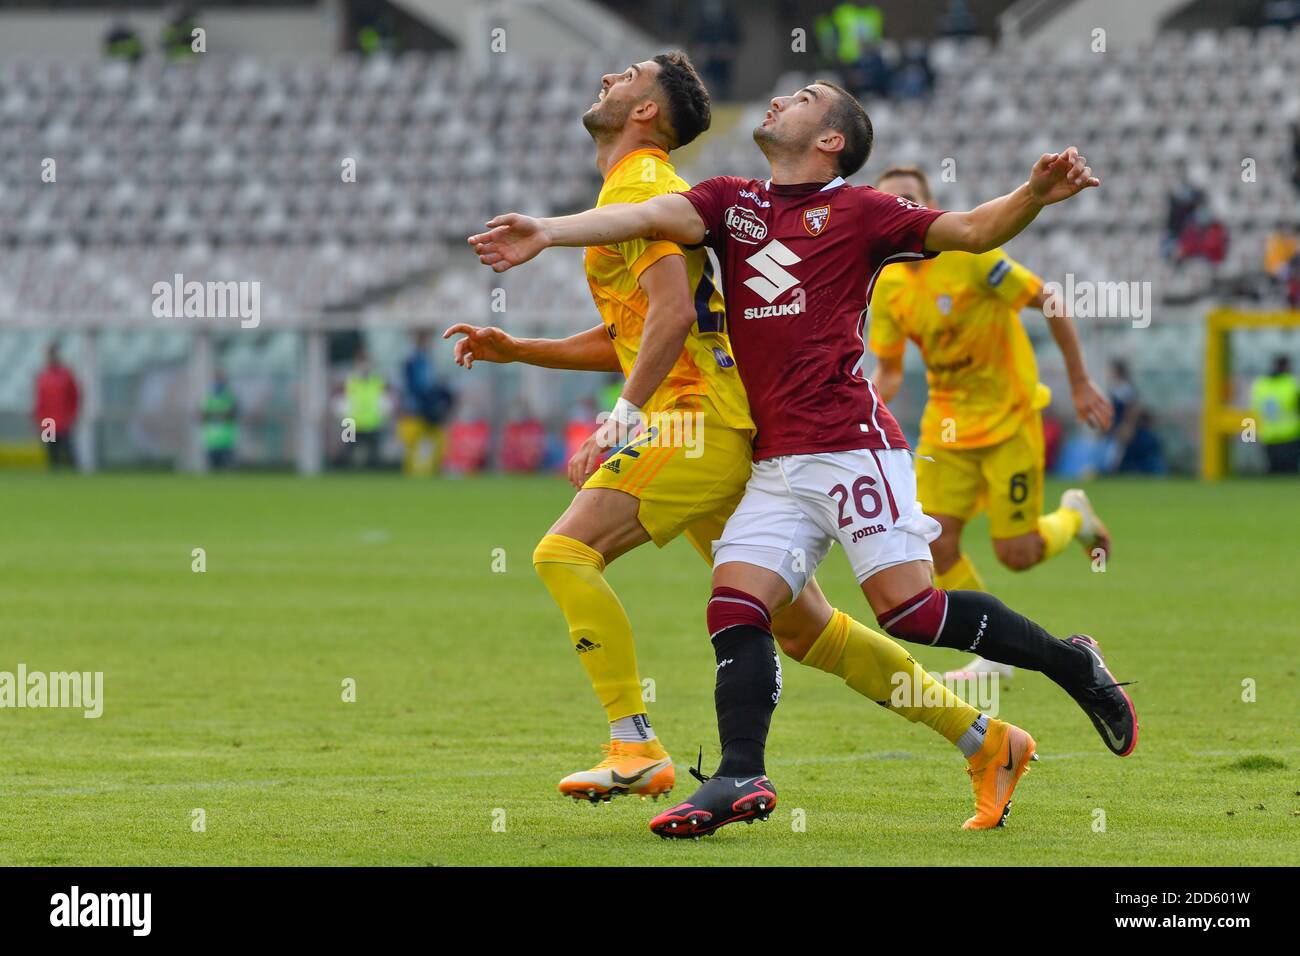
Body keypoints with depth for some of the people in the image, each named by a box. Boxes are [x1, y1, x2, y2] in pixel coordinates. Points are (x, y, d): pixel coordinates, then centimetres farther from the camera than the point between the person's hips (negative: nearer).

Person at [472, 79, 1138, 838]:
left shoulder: (859, 211, 4)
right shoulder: (731, 201, 17)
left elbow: (973, 232, 1)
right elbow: (654, 216, 2)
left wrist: (1036, 195, -18)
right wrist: (548, 232, -14)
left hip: (851, 446, -6)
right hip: (777, 463, 6)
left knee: (911, 611, -13)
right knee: (735, 606, -10)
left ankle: (1068, 663, 5)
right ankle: (740, 778, -16)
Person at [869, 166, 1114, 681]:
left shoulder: (970, 256, -19)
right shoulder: (887, 285, -3)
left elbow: (1050, 305, -11)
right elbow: (888, 370, 7)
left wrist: (1080, 383, -7)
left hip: (1009, 419, -5)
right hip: (947, 423, 5)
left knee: (1016, 553, -6)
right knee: (936, 542, -9)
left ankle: (1073, 517, 29)